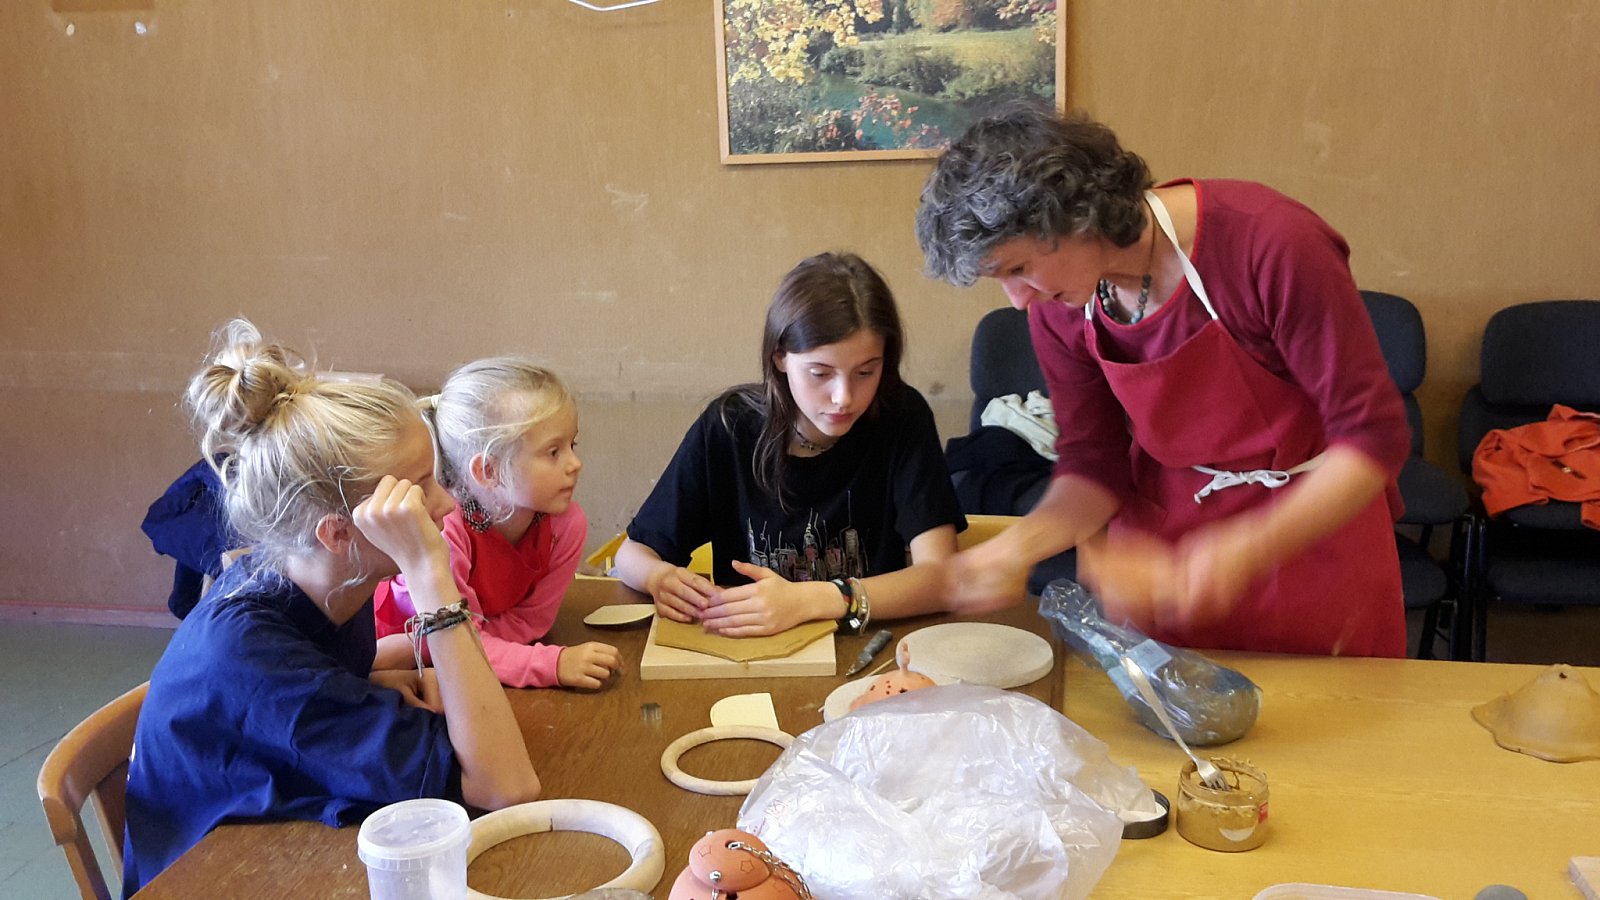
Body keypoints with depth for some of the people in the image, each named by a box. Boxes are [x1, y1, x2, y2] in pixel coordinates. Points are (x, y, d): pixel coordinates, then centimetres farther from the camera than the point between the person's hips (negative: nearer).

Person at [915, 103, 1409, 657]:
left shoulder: (1269, 243, -28)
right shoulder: (1059, 306, -12)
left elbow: (1373, 437, -24)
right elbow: (1093, 465, -5)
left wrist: (1247, 549, -36)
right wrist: (1016, 547, -25)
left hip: (1317, 517, -3)